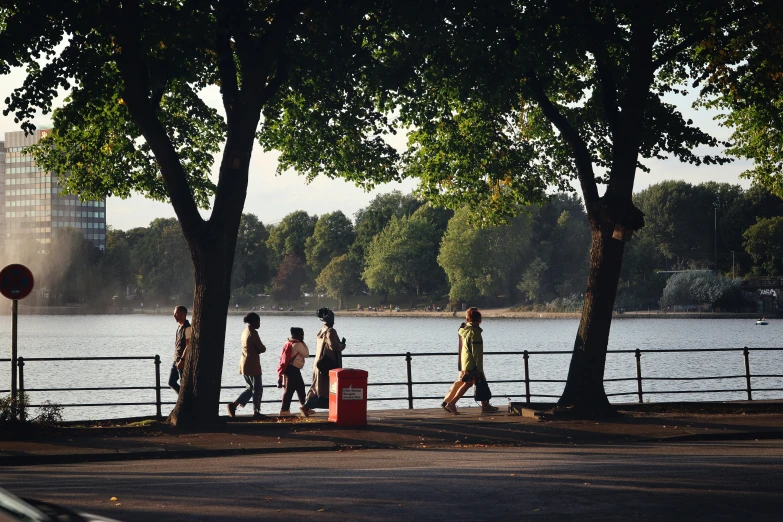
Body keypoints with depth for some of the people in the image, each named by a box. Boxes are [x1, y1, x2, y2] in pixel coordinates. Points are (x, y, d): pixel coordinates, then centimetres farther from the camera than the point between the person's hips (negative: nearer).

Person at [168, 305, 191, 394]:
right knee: (171, 382, 10)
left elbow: (188, 346, -20)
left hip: (183, 361, -9)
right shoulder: (179, 327, 14)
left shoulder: (187, 328, -15)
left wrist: (182, 360, -24)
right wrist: (176, 359, 19)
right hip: (176, 360, 9)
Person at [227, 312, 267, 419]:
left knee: (250, 388, 15)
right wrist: (262, 348, 7)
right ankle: (256, 412, 5)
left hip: (244, 364, 9)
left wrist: (257, 350, 2)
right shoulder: (253, 333, -16)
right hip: (252, 365, -9)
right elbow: (262, 349, -14)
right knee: (257, 389, 1)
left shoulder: (245, 331, 13)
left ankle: (233, 405, 4)